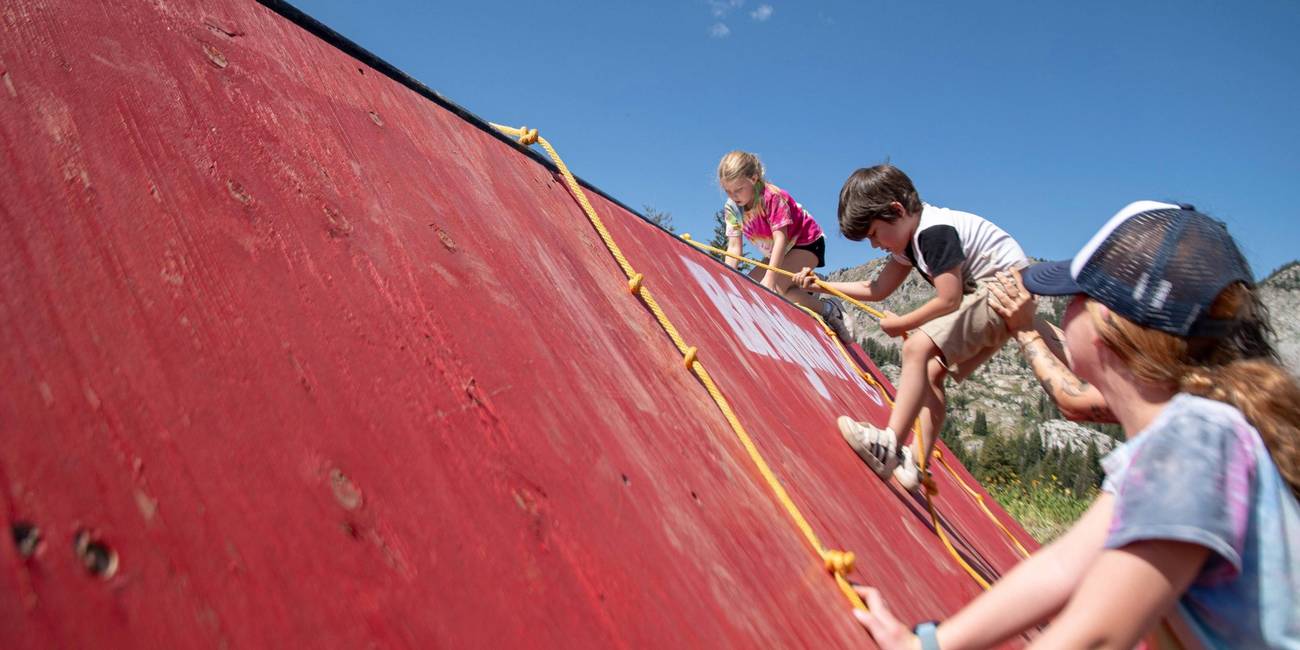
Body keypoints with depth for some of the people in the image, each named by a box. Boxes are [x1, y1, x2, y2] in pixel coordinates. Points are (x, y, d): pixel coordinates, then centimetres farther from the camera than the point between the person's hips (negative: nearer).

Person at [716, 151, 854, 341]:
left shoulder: (772, 197, -30)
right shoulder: (732, 208, -12)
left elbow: (780, 238, -35)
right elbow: (734, 247, -13)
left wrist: (769, 278, -43)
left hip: (806, 242, -8)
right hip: (776, 253, 8)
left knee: (777, 286, -29)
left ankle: (831, 310, -11)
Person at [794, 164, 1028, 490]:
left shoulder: (934, 231, -21)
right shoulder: (910, 237, 10)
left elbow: (949, 300, -23)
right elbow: (878, 289, 16)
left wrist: (901, 324, -9)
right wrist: (822, 285, 13)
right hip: (985, 295, 11)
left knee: (918, 347, -25)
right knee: (931, 373, 7)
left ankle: (889, 446, -32)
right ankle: (915, 464, 5)